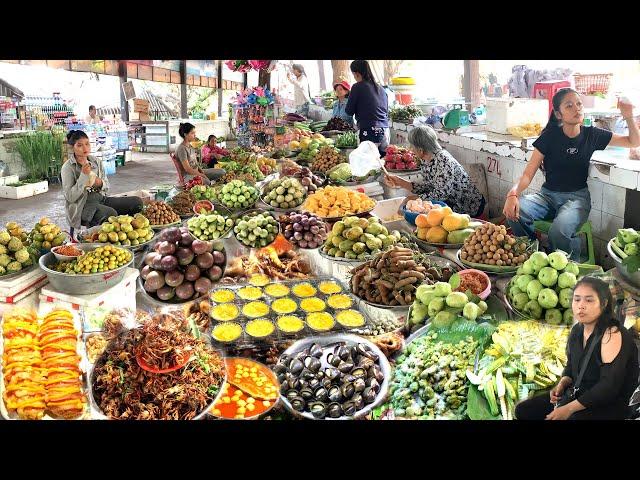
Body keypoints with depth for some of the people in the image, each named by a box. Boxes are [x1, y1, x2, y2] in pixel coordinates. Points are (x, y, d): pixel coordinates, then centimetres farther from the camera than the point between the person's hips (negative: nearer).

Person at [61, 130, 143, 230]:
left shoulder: (96, 162, 8)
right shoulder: (68, 167, -8)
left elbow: (107, 186, 15)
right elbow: (70, 197, -15)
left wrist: (101, 183, -10)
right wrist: (83, 175, -21)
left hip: (100, 198, 6)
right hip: (82, 206, -6)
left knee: (137, 201, -8)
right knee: (111, 214, -36)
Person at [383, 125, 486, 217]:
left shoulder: (443, 161, -27)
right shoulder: (425, 161, -1)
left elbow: (440, 194, -27)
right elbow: (429, 188, 3)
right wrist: (400, 182, -1)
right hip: (453, 204, 8)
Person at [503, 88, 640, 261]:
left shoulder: (591, 135, 2)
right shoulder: (549, 137, -3)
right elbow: (528, 174, -9)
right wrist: (513, 193, -29)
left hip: (577, 197, 0)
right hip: (548, 194, 1)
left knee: (558, 232, -34)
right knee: (515, 213, -31)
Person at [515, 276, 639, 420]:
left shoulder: (612, 334, -21)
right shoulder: (577, 330, 4)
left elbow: (610, 385, -25)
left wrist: (569, 409, -25)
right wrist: (562, 384, -4)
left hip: (609, 404, -8)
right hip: (578, 394, 8)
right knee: (523, 410, 2)